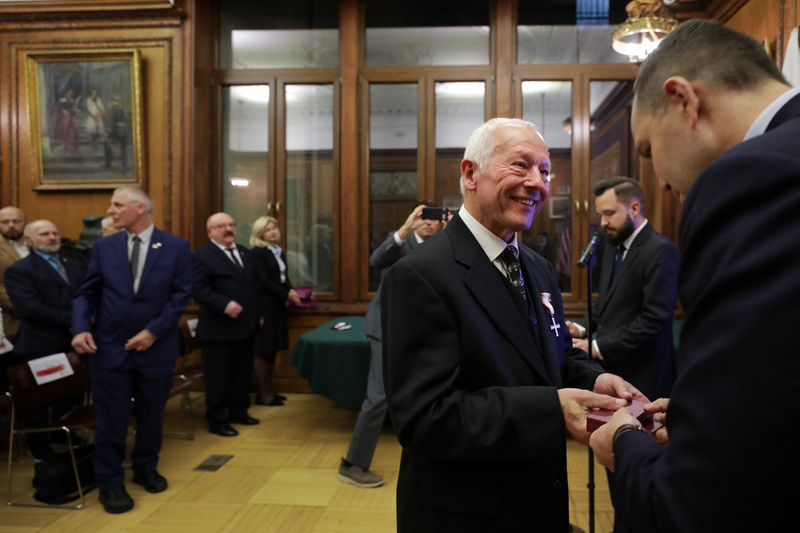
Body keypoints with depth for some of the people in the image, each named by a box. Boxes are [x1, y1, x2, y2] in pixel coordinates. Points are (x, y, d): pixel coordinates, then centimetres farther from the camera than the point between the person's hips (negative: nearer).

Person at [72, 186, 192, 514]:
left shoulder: (176, 247, -3)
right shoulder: (103, 247, 3)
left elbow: (180, 294, -6)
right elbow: (87, 293, 4)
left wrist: (154, 331, -13)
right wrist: (81, 328, -13)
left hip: (156, 348, 0)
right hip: (108, 348, 1)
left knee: (151, 414, 13)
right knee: (111, 418, 5)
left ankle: (146, 468, 36)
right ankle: (110, 483, 21)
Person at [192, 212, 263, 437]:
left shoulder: (246, 254, 14)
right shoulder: (201, 256, -10)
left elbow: (255, 285, 18)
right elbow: (198, 289, -19)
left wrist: (259, 314, 14)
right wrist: (224, 305, -27)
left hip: (246, 326, 8)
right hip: (219, 330, -8)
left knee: (243, 374, 17)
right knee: (219, 377, 2)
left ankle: (239, 411, 32)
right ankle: (217, 421, 14)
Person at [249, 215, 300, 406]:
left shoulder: (279, 252, 14)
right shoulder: (257, 252, -10)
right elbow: (263, 280, -15)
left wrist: (291, 291, -5)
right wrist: (286, 295, -15)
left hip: (278, 306, 8)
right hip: (264, 306, -8)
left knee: (272, 349, 12)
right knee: (262, 350, -2)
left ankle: (268, 390, 21)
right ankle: (262, 394, 6)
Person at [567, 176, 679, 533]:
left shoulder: (661, 251, -14)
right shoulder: (614, 248, 12)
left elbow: (654, 319, -20)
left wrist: (599, 347, -19)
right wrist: (583, 328, -1)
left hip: (641, 380, -8)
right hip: (612, 374, 8)